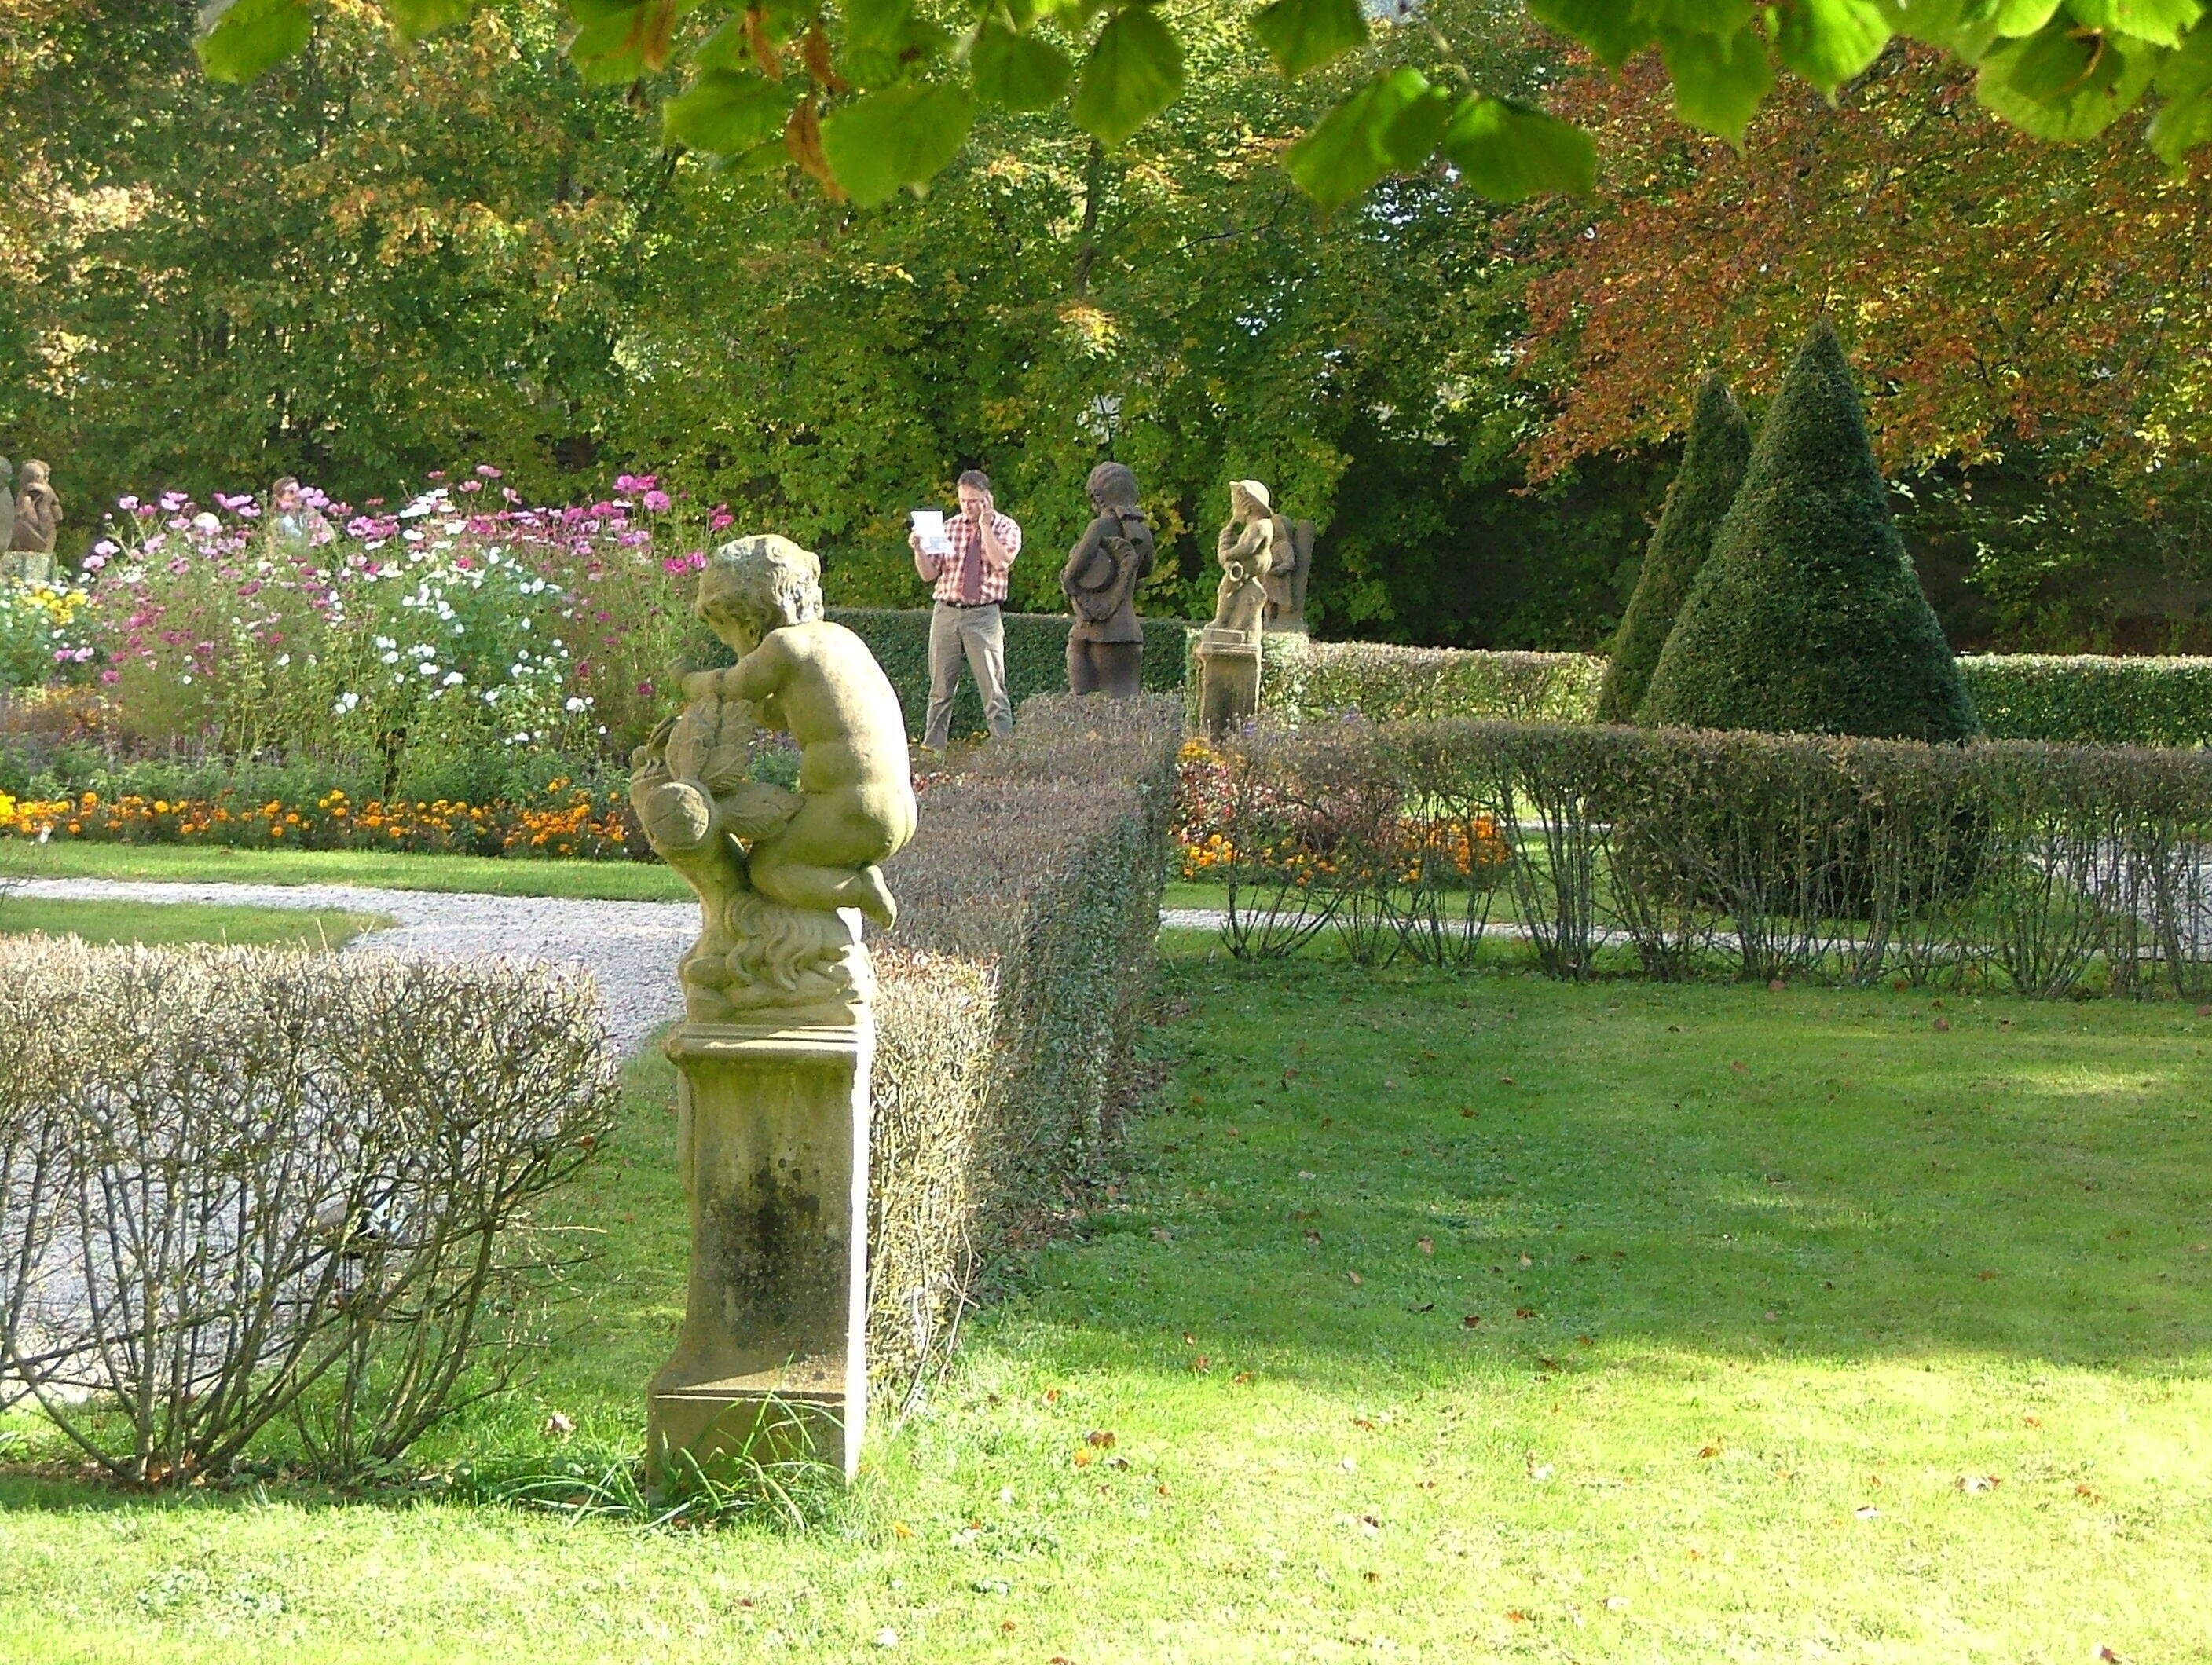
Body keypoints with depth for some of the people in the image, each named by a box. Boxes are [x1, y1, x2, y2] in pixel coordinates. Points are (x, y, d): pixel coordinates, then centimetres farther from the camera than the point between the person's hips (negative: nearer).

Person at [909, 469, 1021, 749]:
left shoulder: (1006, 527, 3)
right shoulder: (949, 527, 10)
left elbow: (1000, 561, -16)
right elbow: (929, 573, 9)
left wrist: (985, 525, -12)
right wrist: (918, 550, -9)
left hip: (983, 615, -3)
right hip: (946, 612, 3)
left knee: (993, 688, -6)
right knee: (941, 688, 7)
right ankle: (932, 745, 12)